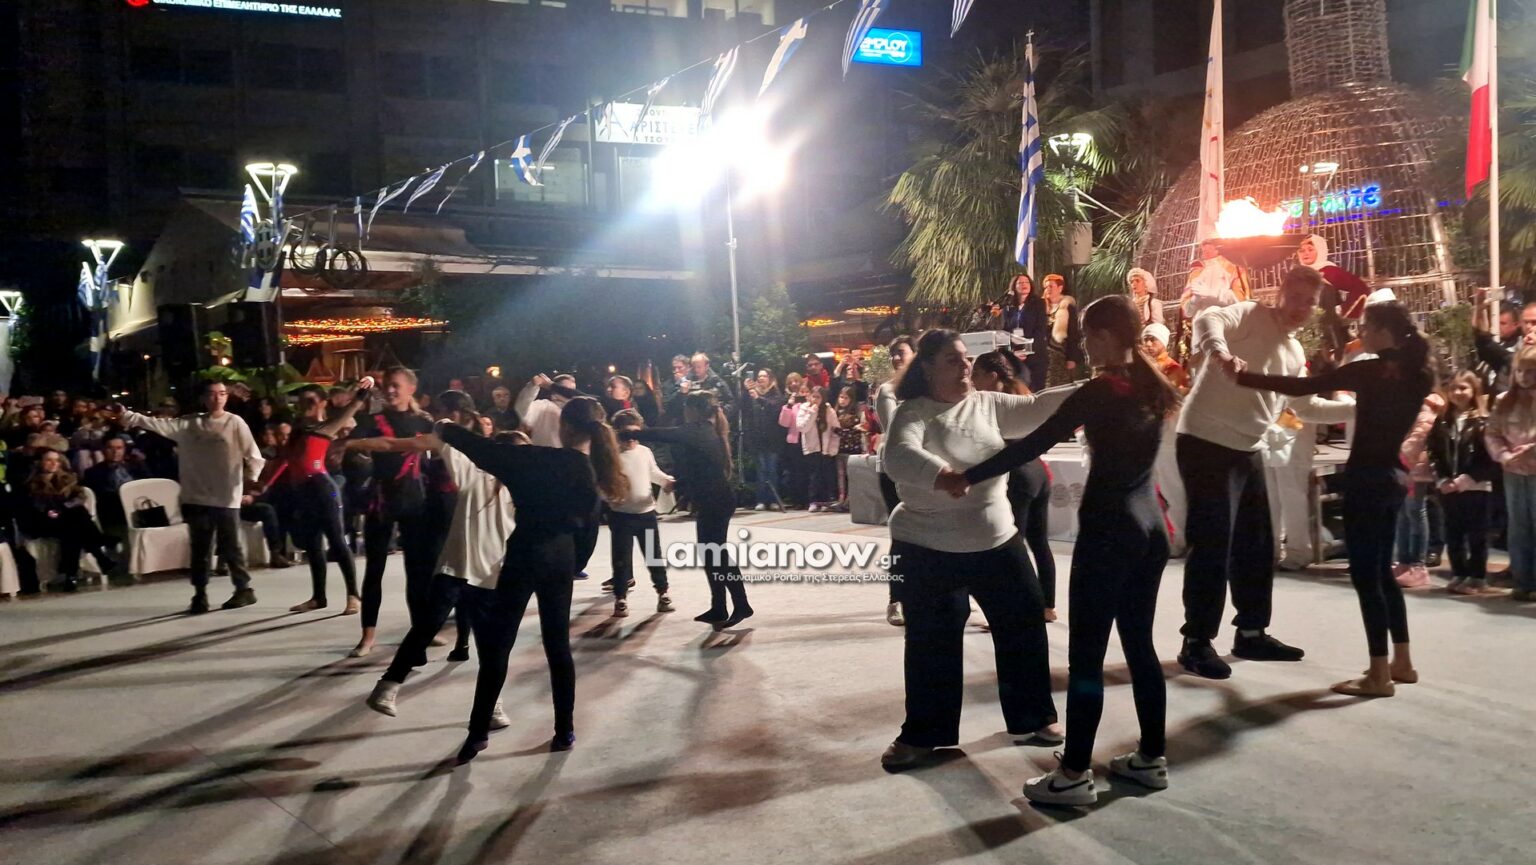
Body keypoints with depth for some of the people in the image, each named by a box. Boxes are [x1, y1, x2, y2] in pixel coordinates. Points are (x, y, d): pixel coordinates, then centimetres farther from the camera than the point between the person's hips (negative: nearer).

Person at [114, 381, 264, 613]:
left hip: (226, 497, -3)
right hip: (197, 497, 3)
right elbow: (160, 424, -4)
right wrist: (127, 416, -14)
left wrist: (251, 478, -18)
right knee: (200, 549, 10)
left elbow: (253, 455, -5)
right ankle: (199, 595, 18)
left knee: (229, 547, 4)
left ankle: (244, 589, 17)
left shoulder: (235, 423, -4)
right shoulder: (189, 423, 5)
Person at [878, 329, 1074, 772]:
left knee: (1024, 624, 12)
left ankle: (1033, 715, 31)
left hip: (997, 541, 5)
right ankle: (923, 733, 20)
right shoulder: (913, 413, -13)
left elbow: (1037, 407, 0)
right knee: (932, 641, 3)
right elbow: (900, 456, -32)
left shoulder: (988, 404, 3)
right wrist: (943, 475, -50)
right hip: (928, 550, -5)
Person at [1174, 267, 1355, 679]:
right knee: (1213, 544, -9)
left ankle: (1251, 633, 27)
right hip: (1206, 441, -9)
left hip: (1249, 450, 9)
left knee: (1256, 544, 13)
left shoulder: (1295, 352, 18)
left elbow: (1305, 406, 28)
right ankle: (1197, 642, 0)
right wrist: (1221, 352, -50)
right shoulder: (1249, 315, -7)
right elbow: (1207, 320, -29)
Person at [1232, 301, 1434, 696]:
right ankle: (1402, 661, 23)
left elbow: (1302, 387, -19)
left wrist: (1242, 376, -16)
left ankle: (1379, 674, 0)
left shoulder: (1372, 370, -14)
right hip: (1391, 477, 9)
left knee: (1365, 575, -3)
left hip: (1366, 478, -8)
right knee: (1381, 571, 17)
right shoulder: (1416, 373, 9)